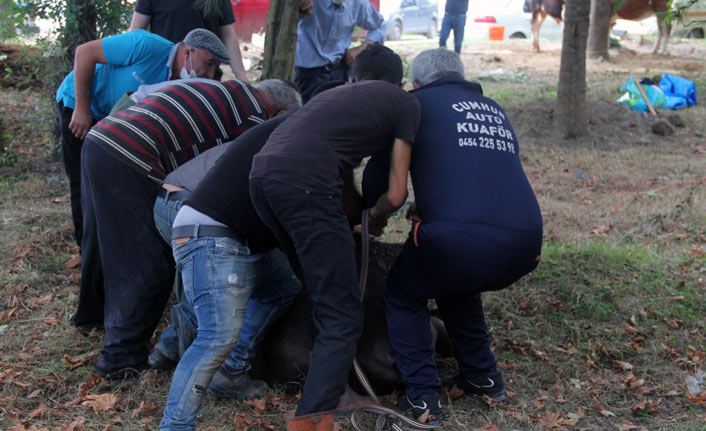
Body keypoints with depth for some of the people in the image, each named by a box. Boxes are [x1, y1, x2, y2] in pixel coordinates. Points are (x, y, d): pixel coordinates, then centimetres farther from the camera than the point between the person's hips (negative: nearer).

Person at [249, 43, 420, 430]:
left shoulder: (334, 93, 35)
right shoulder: (405, 102, 18)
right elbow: (396, 194, 14)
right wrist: (377, 217, 34)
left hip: (261, 175, 7)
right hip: (304, 185, -7)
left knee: (318, 290, 25)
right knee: (342, 318, -2)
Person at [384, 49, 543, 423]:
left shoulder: (417, 102, 12)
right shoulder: (494, 110, 28)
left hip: (461, 238, -6)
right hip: (525, 245, 6)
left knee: (403, 295, 21)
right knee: (457, 287, 34)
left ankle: (422, 396, 13)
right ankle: (483, 378, 34)